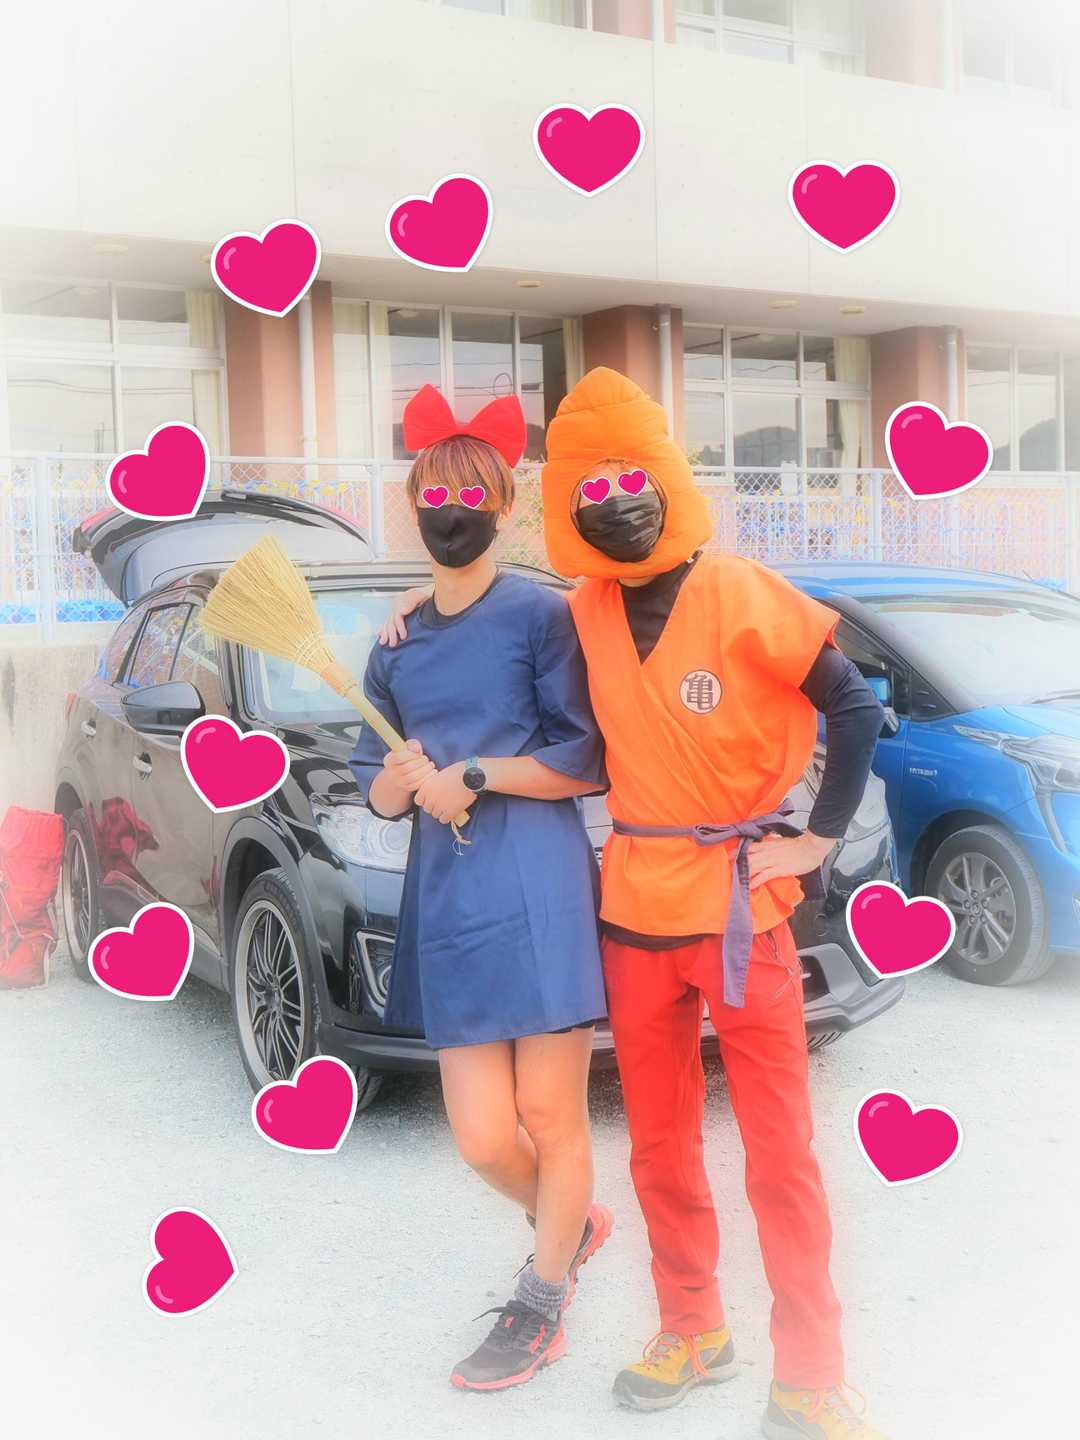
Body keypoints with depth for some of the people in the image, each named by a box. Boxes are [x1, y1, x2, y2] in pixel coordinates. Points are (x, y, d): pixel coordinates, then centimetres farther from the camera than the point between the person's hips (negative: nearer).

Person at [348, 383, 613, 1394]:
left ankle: (541, 1307, 24)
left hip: (539, 892, -4)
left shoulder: (539, 615, 1)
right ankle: (572, 1225, 36)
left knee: (550, 1115, 2)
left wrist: (476, 773, -10)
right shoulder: (397, 646, 17)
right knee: (484, 1139, 3)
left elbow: (589, 764, -4)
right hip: (446, 902, 5)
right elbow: (378, 792, 17)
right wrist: (406, 777, -4)